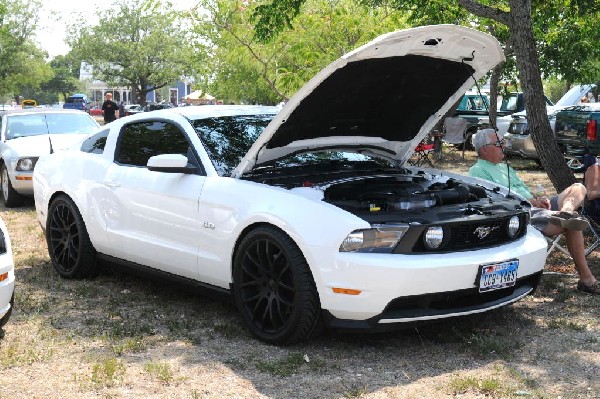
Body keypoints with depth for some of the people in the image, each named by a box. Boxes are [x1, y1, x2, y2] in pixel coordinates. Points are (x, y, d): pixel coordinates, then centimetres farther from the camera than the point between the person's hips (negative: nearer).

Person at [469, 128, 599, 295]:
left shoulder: (505, 167, 32)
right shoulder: (478, 171, 0)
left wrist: (539, 199, 6)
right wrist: (530, 202, -14)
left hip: (536, 207, 10)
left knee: (578, 188, -3)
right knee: (572, 224, -27)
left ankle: (565, 213, -37)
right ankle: (586, 279, -26)